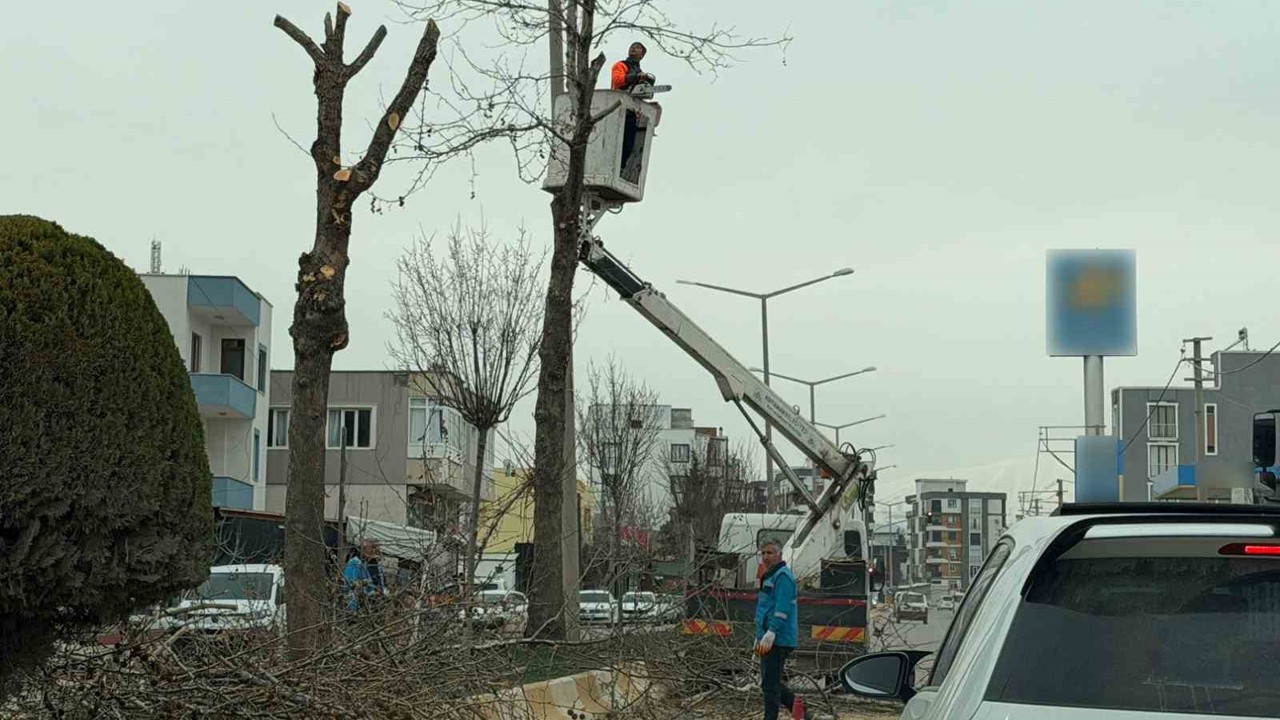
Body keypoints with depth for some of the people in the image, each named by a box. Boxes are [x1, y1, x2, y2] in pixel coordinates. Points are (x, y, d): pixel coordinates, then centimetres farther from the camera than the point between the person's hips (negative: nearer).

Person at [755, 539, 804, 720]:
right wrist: (759, 638, 27)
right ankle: (794, 703, 20)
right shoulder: (770, 576, 22)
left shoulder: (783, 576, -11)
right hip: (769, 639, 11)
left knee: (769, 684, -9)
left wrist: (770, 634, -27)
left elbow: (782, 608, -21)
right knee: (768, 683, 14)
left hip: (777, 640, -11)